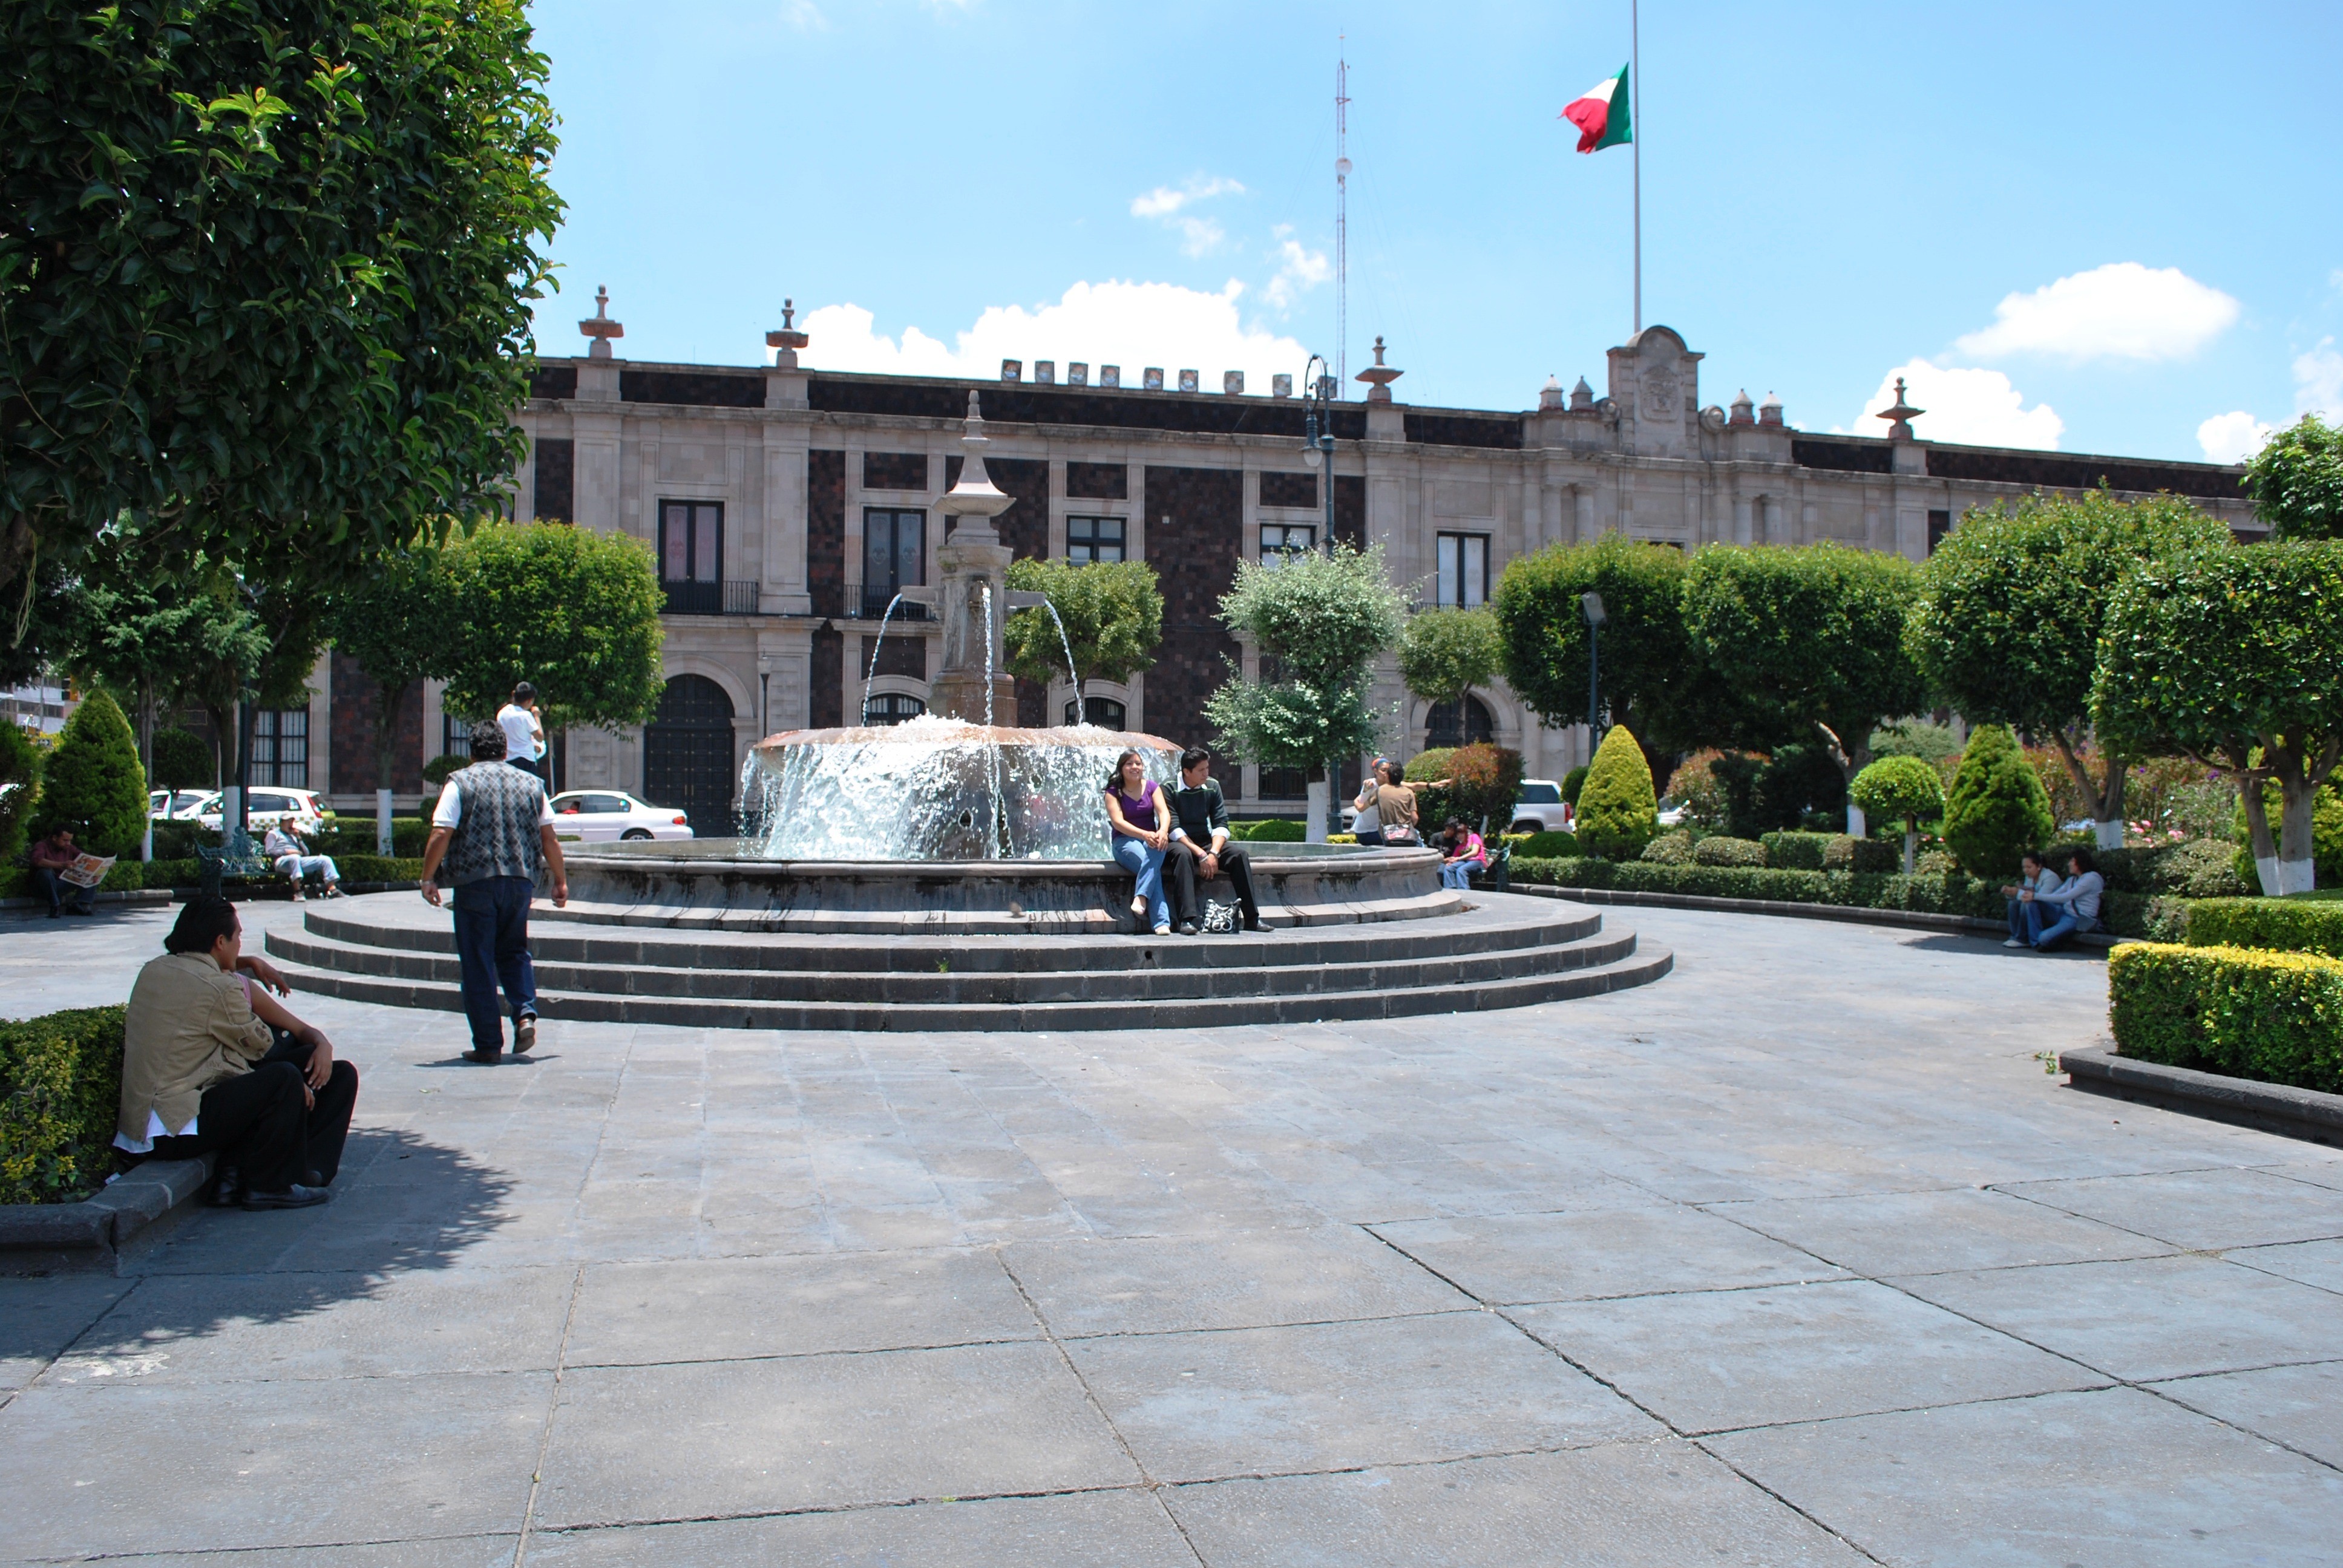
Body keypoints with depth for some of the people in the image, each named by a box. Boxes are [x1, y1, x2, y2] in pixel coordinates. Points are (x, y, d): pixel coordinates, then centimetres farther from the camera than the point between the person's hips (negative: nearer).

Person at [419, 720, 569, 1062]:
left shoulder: (460, 782, 1)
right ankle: (526, 1014, -2)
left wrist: (428, 878, 2)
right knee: (513, 951, 20)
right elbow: (549, 838, 8)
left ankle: (488, 1044, 4)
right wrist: (560, 880, 15)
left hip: (474, 881, -3)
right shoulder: (531, 783, 10)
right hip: (521, 880, 3)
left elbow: (440, 835, -7)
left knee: (478, 964, 3)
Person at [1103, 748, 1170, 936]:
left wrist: (1163, 831, -30)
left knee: (1159, 847, -37)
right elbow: (1118, 822, -13)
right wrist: (1144, 834, -30)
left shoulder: (1151, 787, 9)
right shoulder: (1113, 792, 1)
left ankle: (1141, 898, -46)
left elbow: (1163, 812, -6)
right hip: (1125, 841, -2)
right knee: (1150, 863, -34)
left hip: (1150, 838, 2)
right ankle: (1161, 922, -42)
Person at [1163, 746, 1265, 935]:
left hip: (1204, 843, 5)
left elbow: (1221, 825, -1)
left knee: (1238, 852, -19)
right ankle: (1188, 920, -46)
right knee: (1183, 854, -38)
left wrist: (1213, 853, -19)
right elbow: (1174, 829, -18)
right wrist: (1201, 855, -26)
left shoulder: (1212, 786, 4)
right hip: (1176, 845, -5)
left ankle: (1252, 919, -19)